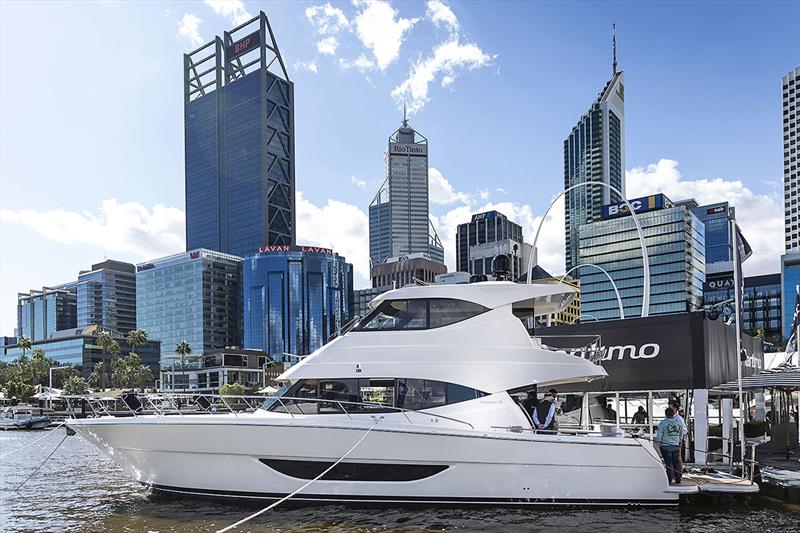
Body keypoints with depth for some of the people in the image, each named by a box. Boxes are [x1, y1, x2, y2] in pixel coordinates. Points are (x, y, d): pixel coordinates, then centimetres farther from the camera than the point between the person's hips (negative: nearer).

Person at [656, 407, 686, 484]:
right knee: (676, 463, 10)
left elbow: (659, 435, -8)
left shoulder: (663, 423, -10)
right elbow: (681, 435, 12)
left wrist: (659, 443, 6)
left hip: (666, 446, -4)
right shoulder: (679, 423, 4)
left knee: (668, 463, 0)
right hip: (676, 446, 4)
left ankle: (669, 480, 2)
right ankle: (678, 479, 14)